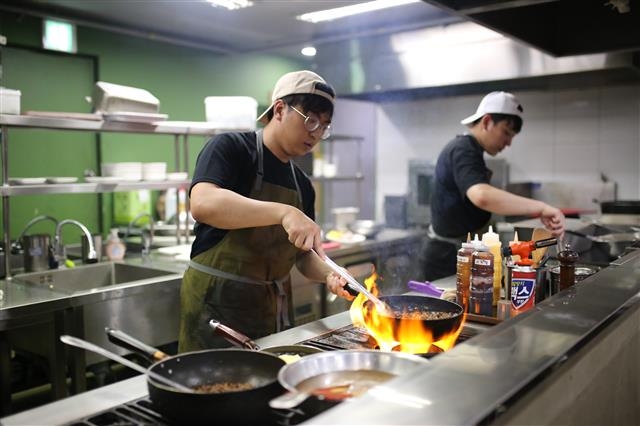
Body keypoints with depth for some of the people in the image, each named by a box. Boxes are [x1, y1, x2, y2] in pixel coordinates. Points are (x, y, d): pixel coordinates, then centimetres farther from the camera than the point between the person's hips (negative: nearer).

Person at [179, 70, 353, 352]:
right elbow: (202, 204, -29)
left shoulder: (302, 184, 9)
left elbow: (303, 255, 13)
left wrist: (328, 275, -8)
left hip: (274, 307, 7)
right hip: (217, 303, -6)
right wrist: (284, 212, -38)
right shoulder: (231, 148, -10)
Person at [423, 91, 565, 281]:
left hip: (455, 251, 10)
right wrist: (541, 208, -38)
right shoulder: (464, 150, -18)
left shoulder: (463, 147, 14)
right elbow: (482, 196, -39)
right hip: (448, 257, -10)